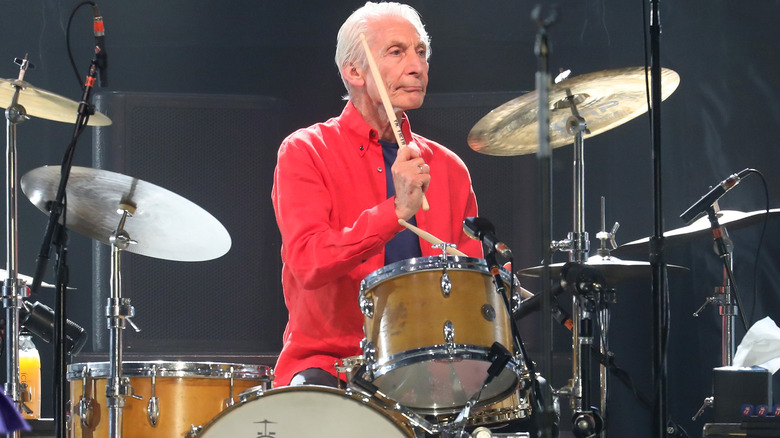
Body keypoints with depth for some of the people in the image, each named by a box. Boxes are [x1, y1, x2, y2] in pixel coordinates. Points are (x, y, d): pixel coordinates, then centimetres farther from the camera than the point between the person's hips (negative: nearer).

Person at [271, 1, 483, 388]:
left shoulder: (448, 168, 15)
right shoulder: (306, 153, 0)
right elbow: (309, 262, -15)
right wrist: (396, 211, -24)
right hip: (328, 361, -4)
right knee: (315, 392, -36)